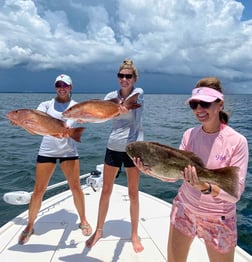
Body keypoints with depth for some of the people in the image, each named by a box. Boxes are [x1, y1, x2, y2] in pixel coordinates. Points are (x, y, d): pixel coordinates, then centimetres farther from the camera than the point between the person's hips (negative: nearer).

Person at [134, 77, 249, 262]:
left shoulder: (237, 141, -18)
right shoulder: (190, 134, -6)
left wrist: (206, 188, -38)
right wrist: (151, 170, -24)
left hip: (218, 219, -3)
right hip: (184, 209, 4)